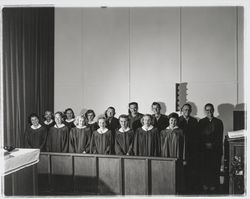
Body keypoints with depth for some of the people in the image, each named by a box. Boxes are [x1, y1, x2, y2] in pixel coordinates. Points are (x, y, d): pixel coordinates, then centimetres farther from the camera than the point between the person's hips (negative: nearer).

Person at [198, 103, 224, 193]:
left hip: (215, 149, 0)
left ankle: (213, 186, 2)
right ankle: (205, 185, 4)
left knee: (215, 167, -4)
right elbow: (199, 136, 6)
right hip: (204, 149, 0)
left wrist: (212, 144, -5)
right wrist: (205, 144, -6)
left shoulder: (218, 122, 9)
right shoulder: (201, 122, 10)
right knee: (204, 167, -3)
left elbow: (220, 137, 5)